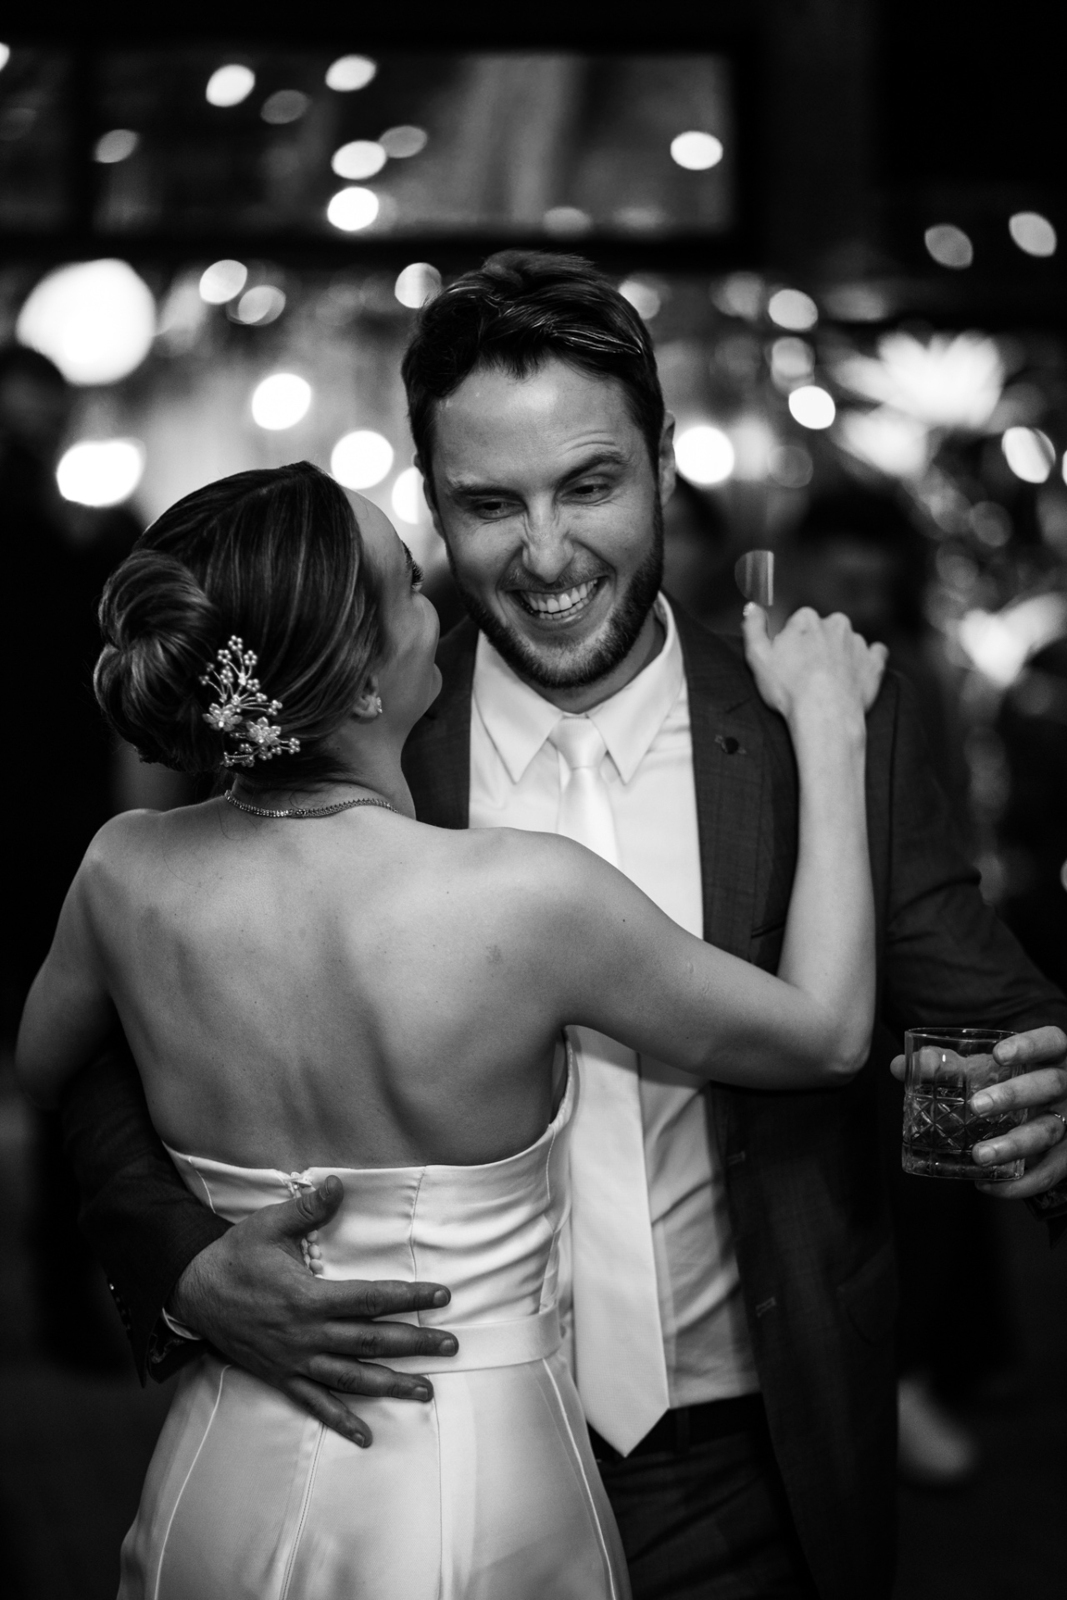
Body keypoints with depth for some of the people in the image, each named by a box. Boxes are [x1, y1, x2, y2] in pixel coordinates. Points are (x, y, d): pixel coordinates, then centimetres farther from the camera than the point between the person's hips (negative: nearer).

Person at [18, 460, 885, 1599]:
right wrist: (829, 726, -1)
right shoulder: (527, 897, -25)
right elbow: (828, 1034, -8)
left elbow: (38, 1067, 11)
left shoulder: (123, 873, -12)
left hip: (223, 1494, 3)